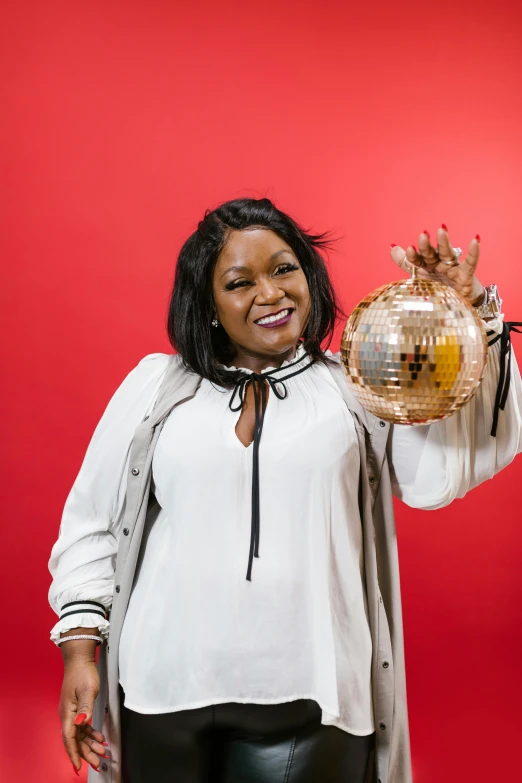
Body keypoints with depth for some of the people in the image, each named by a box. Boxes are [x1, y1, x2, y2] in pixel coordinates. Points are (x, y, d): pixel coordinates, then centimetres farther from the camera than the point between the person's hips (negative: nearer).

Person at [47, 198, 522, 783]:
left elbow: (437, 475, -12)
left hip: (310, 703, -1)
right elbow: (91, 523, 9)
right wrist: (79, 648, 2)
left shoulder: (355, 388, 4)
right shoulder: (155, 384, 7)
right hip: (166, 693, 1)